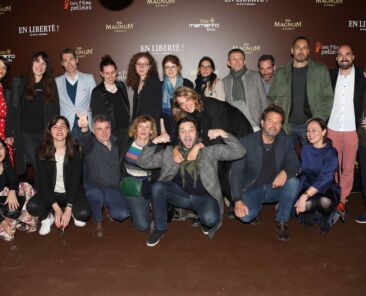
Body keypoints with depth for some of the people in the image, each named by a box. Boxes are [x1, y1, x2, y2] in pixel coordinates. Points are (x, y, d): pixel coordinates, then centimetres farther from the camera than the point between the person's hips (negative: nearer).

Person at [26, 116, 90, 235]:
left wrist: (68, 209, -23)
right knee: (32, 206, -29)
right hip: (50, 192, 1)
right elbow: (43, 181, -11)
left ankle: (73, 213, 9)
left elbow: (76, 180, -13)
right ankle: (47, 217, 6)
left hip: (71, 192, -1)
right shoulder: (42, 152, -9)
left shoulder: (75, 151, -10)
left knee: (84, 213, -29)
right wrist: (56, 208, -21)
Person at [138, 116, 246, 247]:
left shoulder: (209, 149, -1)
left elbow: (239, 152, -5)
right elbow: (143, 162, 3)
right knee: (157, 187, -25)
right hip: (180, 194, 3)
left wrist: (224, 134, -20)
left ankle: (210, 223, 8)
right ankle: (160, 228, -4)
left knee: (210, 219, -34)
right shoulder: (169, 152, 4)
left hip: (204, 197, -2)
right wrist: (154, 142, -13)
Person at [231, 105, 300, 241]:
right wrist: (238, 200, -27)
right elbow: (236, 171, -16)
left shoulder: (285, 141, -5)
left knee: (293, 182, -28)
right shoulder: (247, 142, -14)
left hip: (275, 187, 3)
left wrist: (285, 172, -29)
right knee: (245, 215, -30)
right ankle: (256, 207, 11)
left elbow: (295, 164, -2)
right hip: (252, 189, -3)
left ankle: (282, 222, -6)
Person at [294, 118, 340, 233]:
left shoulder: (330, 153, -15)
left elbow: (325, 178, -27)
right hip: (308, 186, 2)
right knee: (307, 204, -33)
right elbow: (303, 172, 4)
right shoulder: (305, 149, 1)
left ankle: (325, 219, 0)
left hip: (327, 189, -2)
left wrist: (305, 196, -37)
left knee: (325, 202, -38)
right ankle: (310, 212, 7)